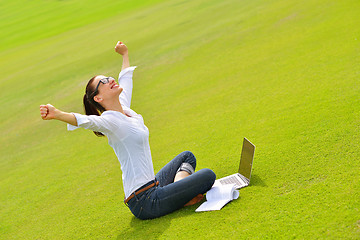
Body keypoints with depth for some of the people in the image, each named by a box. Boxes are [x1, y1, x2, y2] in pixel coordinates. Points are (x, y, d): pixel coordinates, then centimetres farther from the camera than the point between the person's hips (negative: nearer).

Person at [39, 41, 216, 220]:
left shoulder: (125, 110, 9)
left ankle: (180, 190, 7)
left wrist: (125, 55, 43)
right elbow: (85, 121, -38)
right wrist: (57, 114, -57)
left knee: (187, 156, 29)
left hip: (152, 187, 9)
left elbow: (125, 79, 28)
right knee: (208, 176, -11)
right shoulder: (110, 120, -16)